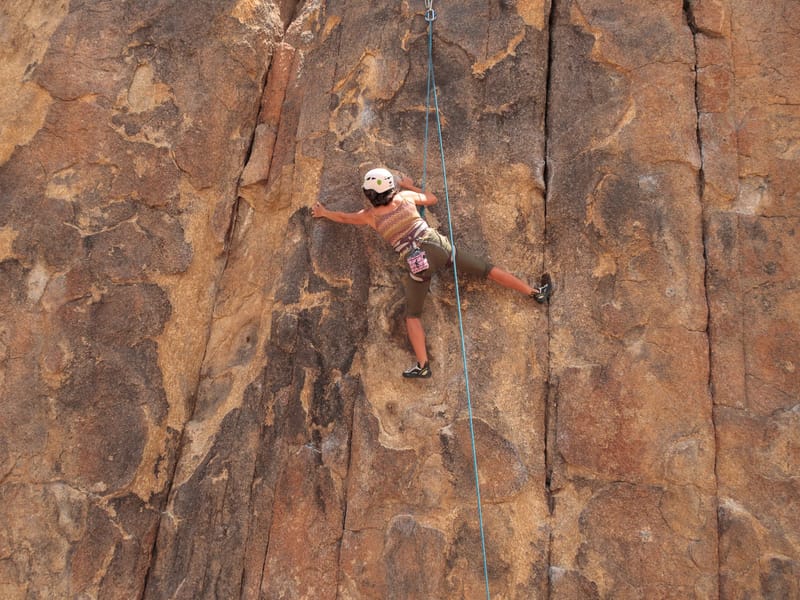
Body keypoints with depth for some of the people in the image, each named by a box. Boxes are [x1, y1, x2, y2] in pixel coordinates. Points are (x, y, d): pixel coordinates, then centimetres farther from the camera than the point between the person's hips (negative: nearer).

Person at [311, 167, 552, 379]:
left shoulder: (370, 215, 6)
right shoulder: (405, 196, 8)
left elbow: (344, 217, 24)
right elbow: (432, 199, 26)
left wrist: (323, 212, 43)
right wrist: (410, 186, 39)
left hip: (417, 262, -2)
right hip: (439, 246, 2)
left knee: (412, 315, 9)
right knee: (486, 269, 13)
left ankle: (423, 365, -3)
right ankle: (536, 292, 17)